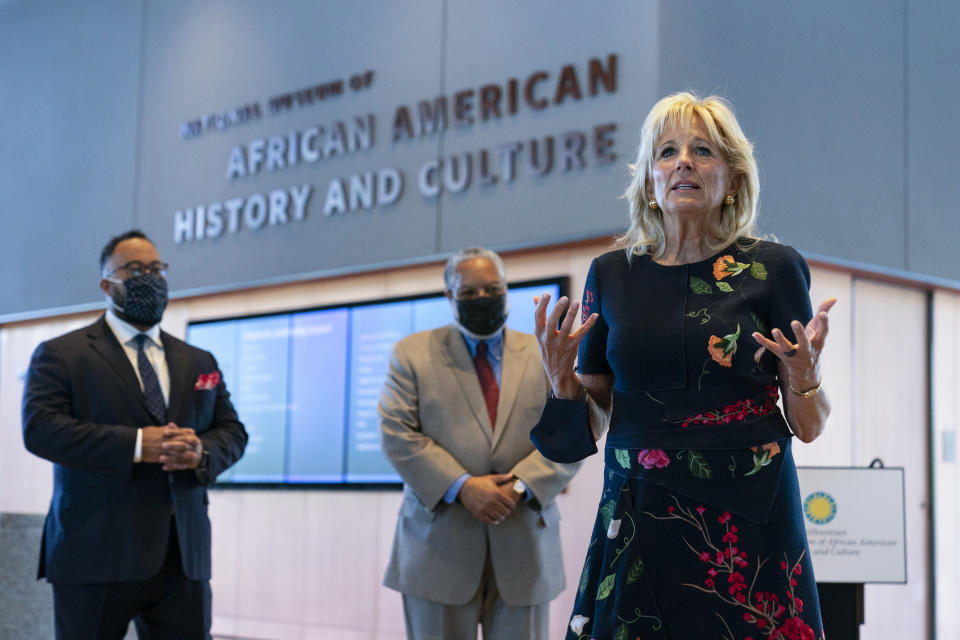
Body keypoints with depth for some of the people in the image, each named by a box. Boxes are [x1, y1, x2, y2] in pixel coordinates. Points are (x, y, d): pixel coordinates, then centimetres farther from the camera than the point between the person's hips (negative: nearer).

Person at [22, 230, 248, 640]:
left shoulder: (199, 362, 18)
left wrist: (201, 453, -10)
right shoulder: (61, 355, 3)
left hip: (183, 556, 4)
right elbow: (40, 428, -11)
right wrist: (135, 444, -20)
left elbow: (232, 432, 15)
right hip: (96, 555, -4)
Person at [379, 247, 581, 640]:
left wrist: (520, 485, -13)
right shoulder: (413, 353, 6)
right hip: (438, 546, -1)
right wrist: (462, 487, -15)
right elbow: (397, 434, -4)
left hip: (524, 548, 1)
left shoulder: (544, 357, 11)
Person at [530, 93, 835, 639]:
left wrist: (803, 375, -17)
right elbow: (589, 427, 11)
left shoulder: (773, 268, -1)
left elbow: (809, 427, 2)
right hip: (638, 525, 2)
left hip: (748, 520, -2)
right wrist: (561, 375, -7)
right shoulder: (611, 275, 6)